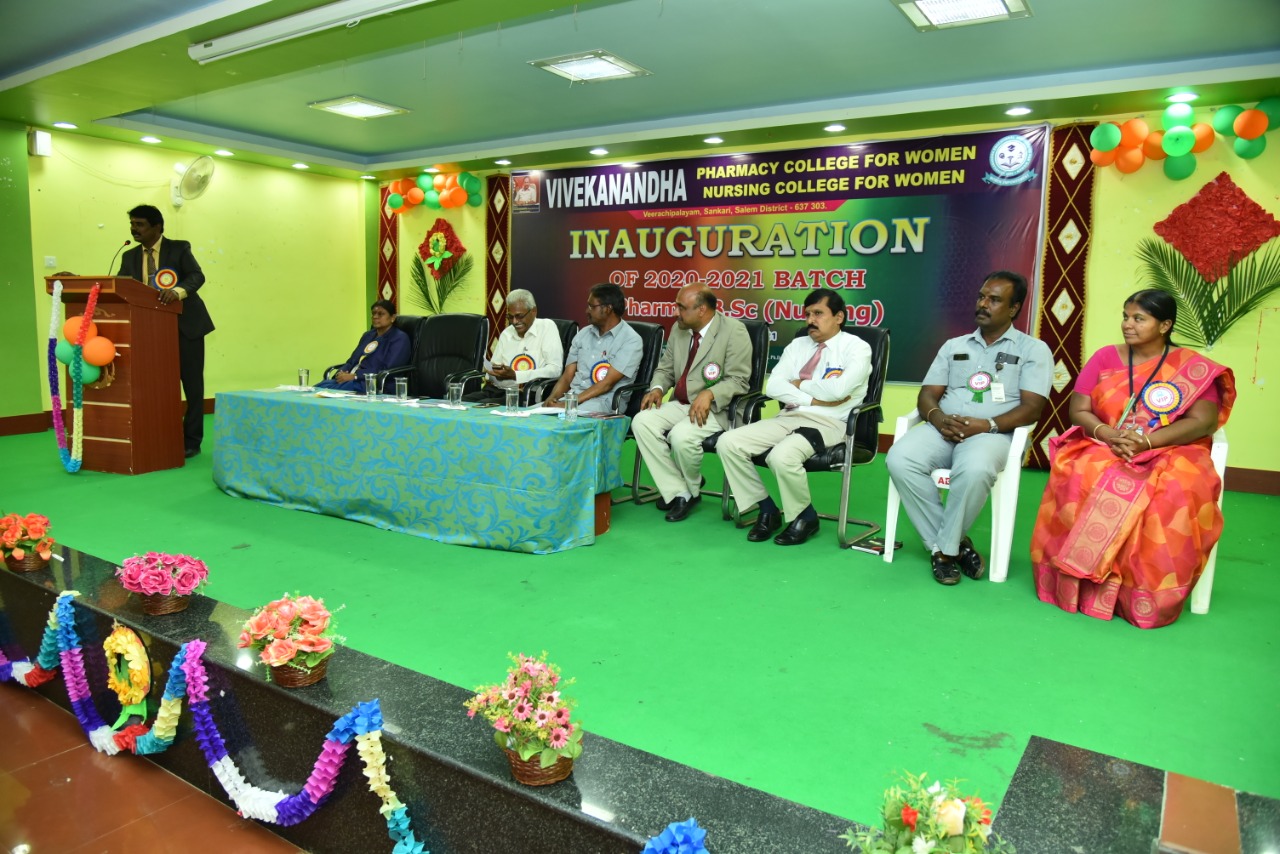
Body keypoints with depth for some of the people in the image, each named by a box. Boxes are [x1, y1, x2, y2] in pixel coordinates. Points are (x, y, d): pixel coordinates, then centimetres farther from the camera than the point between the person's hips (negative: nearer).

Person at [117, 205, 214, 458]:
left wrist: (178, 291, -36)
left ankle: (191, 441, 9)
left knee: (192, 384, 1)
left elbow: (197, 276, -17)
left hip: (186, 325, -4)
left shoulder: (179, 248, -4)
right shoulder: (130, 257, 9)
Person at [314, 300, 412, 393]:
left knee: (328, 389, -29)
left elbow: (387, 371, -13)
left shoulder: (400, 339, -2)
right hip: (353, 380, 8)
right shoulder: (368, 335, 24)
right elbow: (352, 361, 23)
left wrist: (354, 376, -18)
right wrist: (341, 373, -2)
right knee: (318, 387, -21)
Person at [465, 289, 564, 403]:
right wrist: (493, 372, -4)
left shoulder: (547, 327, 1)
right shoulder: (506, 333, 20)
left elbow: (555, 369, -10)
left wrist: (515, 375, -15)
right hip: (495, 389, 6)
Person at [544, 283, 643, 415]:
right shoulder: (584, 333, 16)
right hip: (572, 395, 6)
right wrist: (552, 398, -8)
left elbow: (607, 384, -13)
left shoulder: (631, 340, -5)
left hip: (603, 401, -6)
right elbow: (567, 376, 13)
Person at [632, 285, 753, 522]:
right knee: (641, 422, -19)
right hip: (680, 404, 7)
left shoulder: (734, 330, -10)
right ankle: (678, 493, -9)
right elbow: (665, 369, 19)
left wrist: (709, 394, -31)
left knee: (681, 436, -33)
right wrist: (657, 388, -3)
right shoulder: (678, 329, 11)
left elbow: (738, 380, -14)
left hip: (716, 409, -7)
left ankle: (691, 490, 2)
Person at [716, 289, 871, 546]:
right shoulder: (798, 345, 17)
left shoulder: (856, 348, 1)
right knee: (728, 443, -14)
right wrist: (812, 399, -9)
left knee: (781, 456, -35)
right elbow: (773, 386, 4)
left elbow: (838, 389, -17)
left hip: (828, 423, -6)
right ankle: (767, 510, 3)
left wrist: (800, 384, -2)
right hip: (789, 417, 6)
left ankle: (805, 517, -5)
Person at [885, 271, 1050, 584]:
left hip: (993, 433, -4)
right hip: (944, 429, 4)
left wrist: (987, 425, -18)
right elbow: (927, 395, 13)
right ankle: (955, 544, -16)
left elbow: (1032, 408, -2)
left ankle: (945, 549, -15)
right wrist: (938, 418, -11)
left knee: (975, 470, -39)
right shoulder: (954, 346, 22)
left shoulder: (1033, 349, 10)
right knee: (899, 460, -28)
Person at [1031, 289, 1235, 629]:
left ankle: (1146, 597, -24)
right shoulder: (1105, 358, 10)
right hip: (1103, 449, 1)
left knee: (1175, 493, -36)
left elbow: (1202, 422, -7)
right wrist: (1107, 435, -18)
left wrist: (1145, 442, -21)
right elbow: (1078, 410, 3)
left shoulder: (1194, 368, 4)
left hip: (1169, 454, -1)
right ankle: (1081, 584, -26)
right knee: (1081, 480, -34)